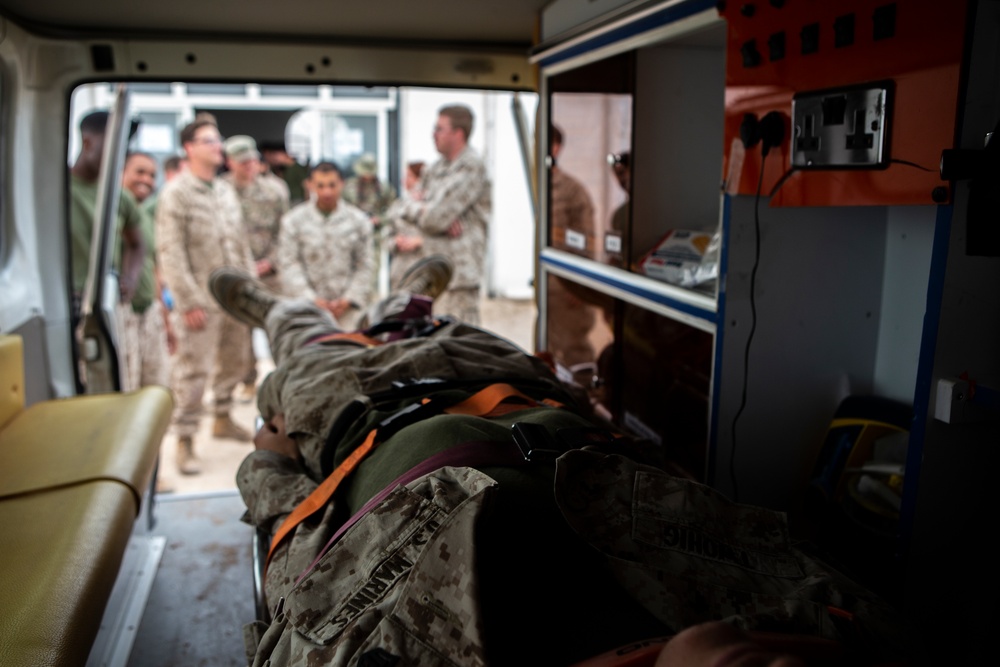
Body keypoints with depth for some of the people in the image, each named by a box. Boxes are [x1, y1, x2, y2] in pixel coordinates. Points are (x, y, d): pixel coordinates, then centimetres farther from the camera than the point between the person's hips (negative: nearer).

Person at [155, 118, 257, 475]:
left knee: (234, 360, 16)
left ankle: (223, 418, 34)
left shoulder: (226, 190, 13)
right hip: (201, 299, -7)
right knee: (193, 369, -4)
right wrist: (188, 302, -17)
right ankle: (185, 440, 7)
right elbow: (170, 253, -13)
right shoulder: (176, 194, -8)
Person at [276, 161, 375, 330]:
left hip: (348, 310, 1)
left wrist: (348, 300, -3)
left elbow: (366, 265, 7)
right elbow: (288, 265, -1)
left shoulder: (359, 220, 7)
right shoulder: (293, 220, 4)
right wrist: (311, 300, -10)